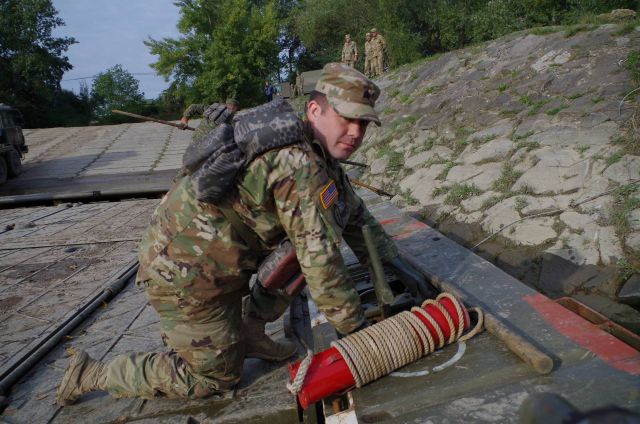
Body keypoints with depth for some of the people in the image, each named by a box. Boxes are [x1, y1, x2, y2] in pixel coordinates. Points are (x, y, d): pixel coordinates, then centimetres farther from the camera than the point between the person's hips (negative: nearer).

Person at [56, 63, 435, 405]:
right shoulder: (302, 168, -26)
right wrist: (355, 329, -12)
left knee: (303, 240, 8)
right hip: (186, 275, -9)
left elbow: (354, 215, 13)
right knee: (217, 377, 9)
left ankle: (250, 332, 17)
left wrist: (396, 264, 10)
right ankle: (92, 374, 18)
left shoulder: (318, 151, 4)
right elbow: (322, 262, -25)